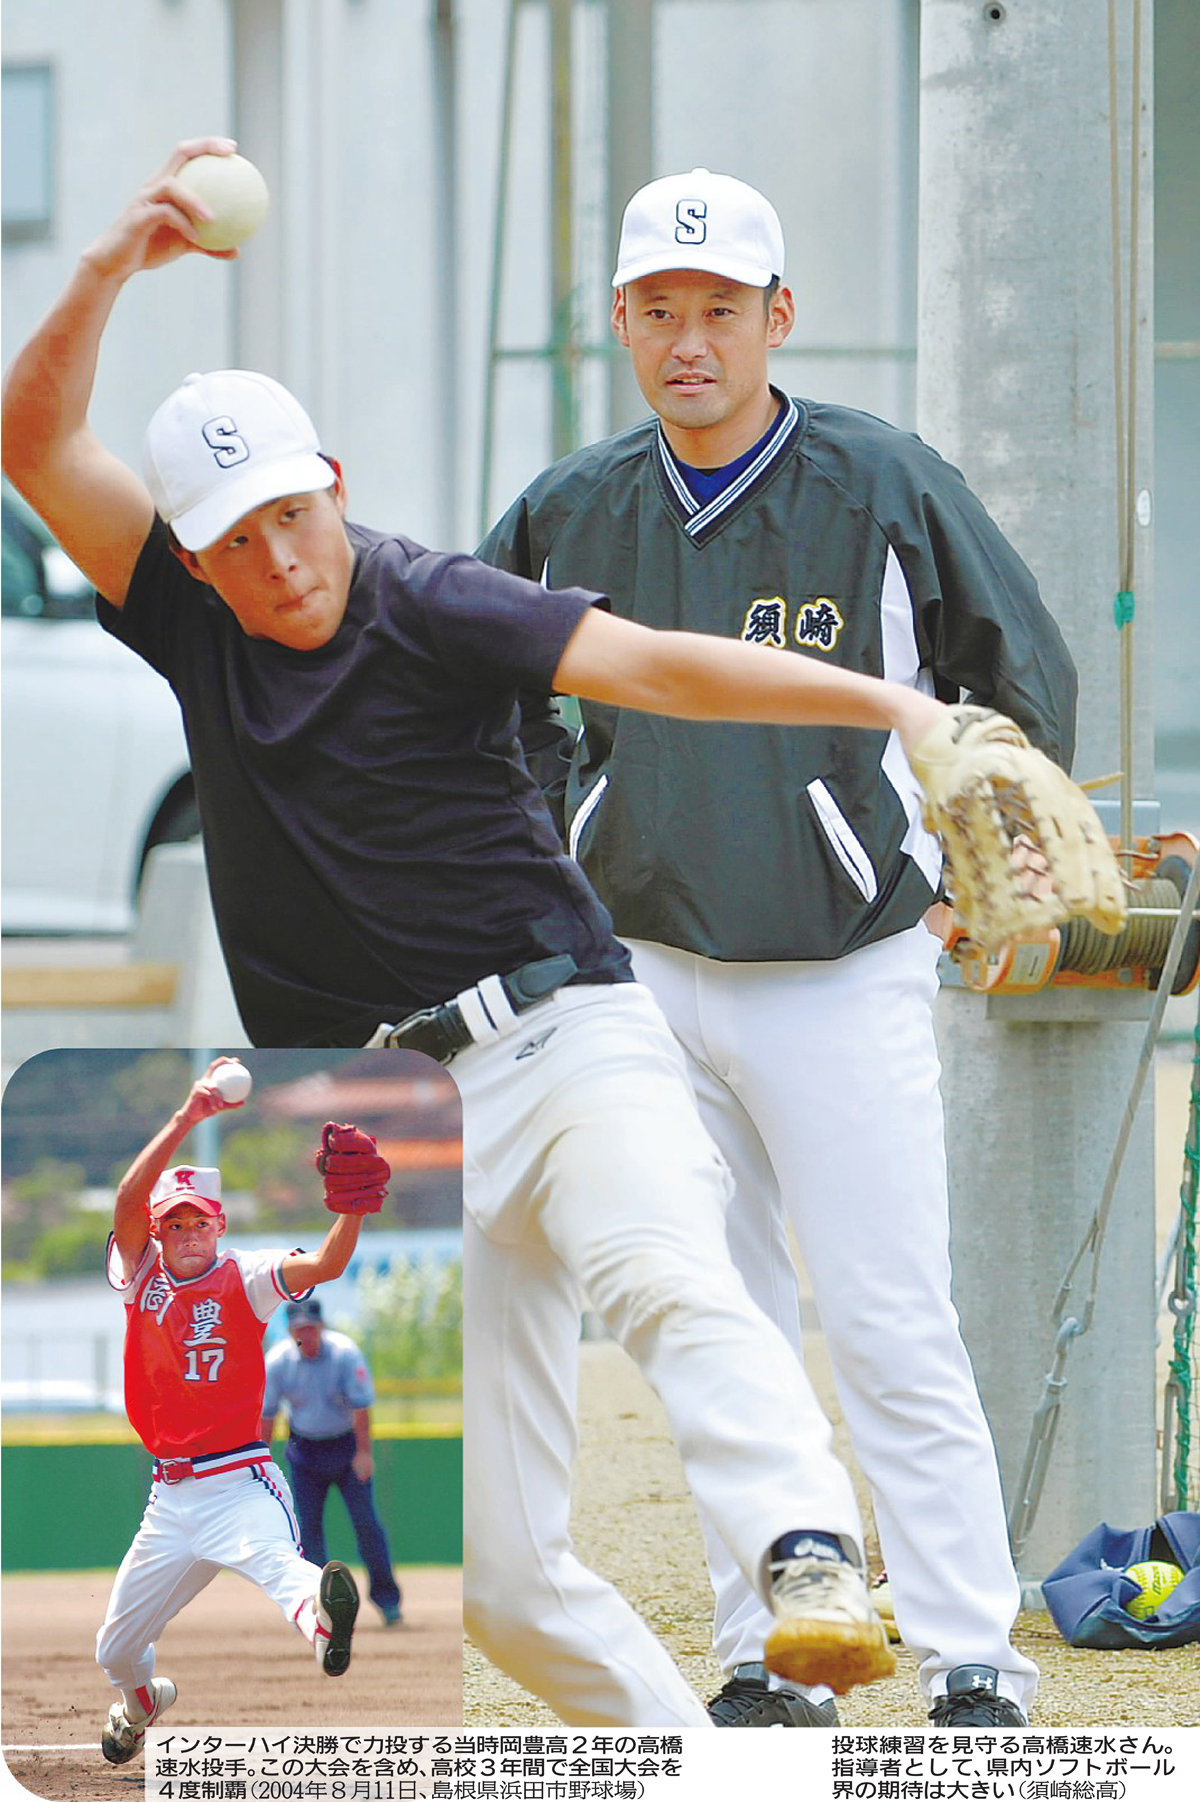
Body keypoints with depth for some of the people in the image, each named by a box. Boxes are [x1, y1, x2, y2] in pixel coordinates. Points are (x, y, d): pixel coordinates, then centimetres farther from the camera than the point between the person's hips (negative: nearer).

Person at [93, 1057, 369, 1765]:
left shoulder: (244, 1279, -3)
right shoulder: (142, 1275, 3)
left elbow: (324, 1266, -21)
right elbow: (128, 1199, -14)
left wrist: (354, 1208, -41)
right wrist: (188, 1118, -27)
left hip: (241, 1485, -5)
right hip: (171, 1493, 5)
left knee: (279, 1562, -39)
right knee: (117, 1650, 16)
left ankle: (321, 1620, -70)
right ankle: (142, 1704, 48)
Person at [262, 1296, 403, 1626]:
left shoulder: (345, 1354, -18)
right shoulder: (278, 1360, -12)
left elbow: (361, 1406, -16)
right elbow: (266, 1413, -3)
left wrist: (363, 1452, -19)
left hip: (345, 1444, -2)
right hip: (304, 1448, 2)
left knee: (365, 1520, -6)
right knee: (308, 1525, -2)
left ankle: (386, 1597, 3)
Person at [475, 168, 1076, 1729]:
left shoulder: (886, 487, -8)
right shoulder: (566, 515, 2)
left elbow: (1028, 677, 4)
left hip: (845, 975, -4)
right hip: (648, 982, 4)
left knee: (893, 1334, -10)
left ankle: (974, 1669, -8)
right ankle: (765, 1664, 14)